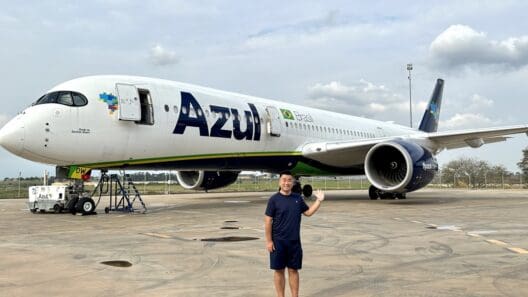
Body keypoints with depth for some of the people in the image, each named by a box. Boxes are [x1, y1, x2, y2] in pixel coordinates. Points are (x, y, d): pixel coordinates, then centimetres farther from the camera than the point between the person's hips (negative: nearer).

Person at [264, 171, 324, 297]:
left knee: (293, 270, 9)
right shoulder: (274, 199, -7)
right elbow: (268, 221, -7)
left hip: (294, 241, 3)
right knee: (279, 270, 5)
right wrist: (269, 241, -10)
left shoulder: (298, 198, 6)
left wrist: (319, 200, 3)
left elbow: (308, 212, 15)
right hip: (278, 241, -3)